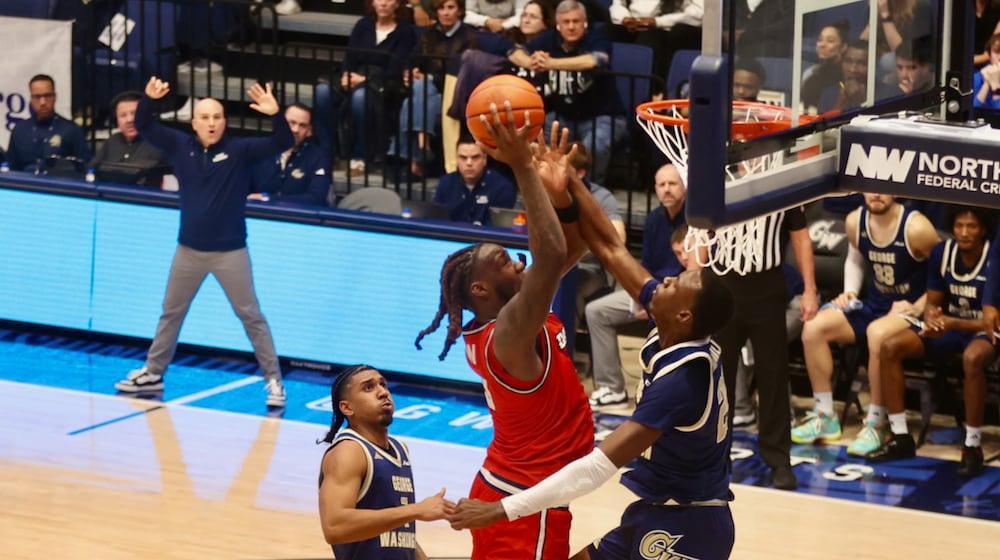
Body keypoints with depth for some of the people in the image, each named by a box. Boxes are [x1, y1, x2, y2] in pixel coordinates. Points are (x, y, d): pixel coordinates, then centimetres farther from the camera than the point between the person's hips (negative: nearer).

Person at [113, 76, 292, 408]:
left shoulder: (239, 150, -9)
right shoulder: (181, 147, -1)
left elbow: (282, 144, -16)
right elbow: (144, 127, 3)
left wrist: (275, 115, -35)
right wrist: (148, 100, -17)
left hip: (230, 251, -3)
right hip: (189, 250, 3)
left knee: (250, 315, 2)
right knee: (171, 312, 16)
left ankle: (273, 380, 8)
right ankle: (153, 373, 29)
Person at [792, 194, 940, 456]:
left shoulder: (915, 228, -19)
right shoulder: (855, 222, -1)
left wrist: (918, 307, -19)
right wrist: (850, 291, 5)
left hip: (911, 311, -7)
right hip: (872, 306, 7)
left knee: (877, 333, -39)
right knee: (813, 328, -13)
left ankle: (874, 424, -25)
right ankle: (824, 417, -3)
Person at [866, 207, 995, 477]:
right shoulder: (942, 253, -3)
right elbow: (932, 302, 6)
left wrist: (954, 324, -31)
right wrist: (931, 319, -18)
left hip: (984, 332, -6)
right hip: (948, 325, 6)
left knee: (972, 358, -42)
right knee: (890, 347, -15)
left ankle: (973, 446, -30)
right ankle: (900, 437, -8)